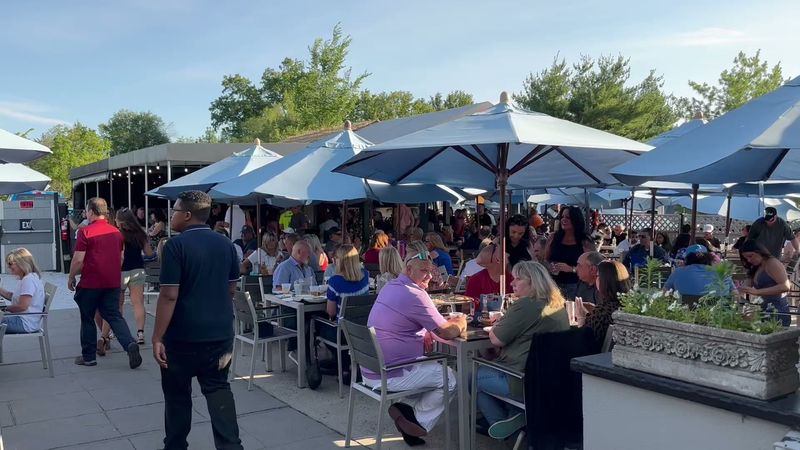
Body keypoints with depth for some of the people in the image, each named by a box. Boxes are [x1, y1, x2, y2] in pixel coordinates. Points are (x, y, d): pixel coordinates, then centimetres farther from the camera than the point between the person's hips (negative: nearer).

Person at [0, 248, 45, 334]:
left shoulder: (29, 279, -19)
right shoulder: (25, 279, 15)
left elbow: (22, 306, -24)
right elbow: (12, 296, 25)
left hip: (26, 323, -11)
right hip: (23, 320, 11)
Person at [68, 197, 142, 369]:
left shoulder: (85, 232, -11)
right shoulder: (116, 232, 8)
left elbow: (78, 260, -13)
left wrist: (71, 278, 1)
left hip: (91, 283, -5)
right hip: (113, 282, 5)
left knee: (87, 319, 10)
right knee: (114, 315, 6)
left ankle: (88, 356, 18)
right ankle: (130, 344, -16)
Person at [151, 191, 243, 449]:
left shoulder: (176, 245, -14)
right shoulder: (225, 244, 4)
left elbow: (169, 295, -18)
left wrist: (157, 338, -13)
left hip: (184, 334, -4)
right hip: (220, 332, 5)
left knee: (178, 394, 13)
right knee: (218, 390, 11)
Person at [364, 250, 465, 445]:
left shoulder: (390, 287, 10)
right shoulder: (415, 295, -19)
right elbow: (448, 332, -15)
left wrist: (424, 332, 6)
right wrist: (461, 321, 6)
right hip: (389, 376, -9)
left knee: (435, 366, 25)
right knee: (450, 378, 4)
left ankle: (406, 407, 12)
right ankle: (419, 422, 10)